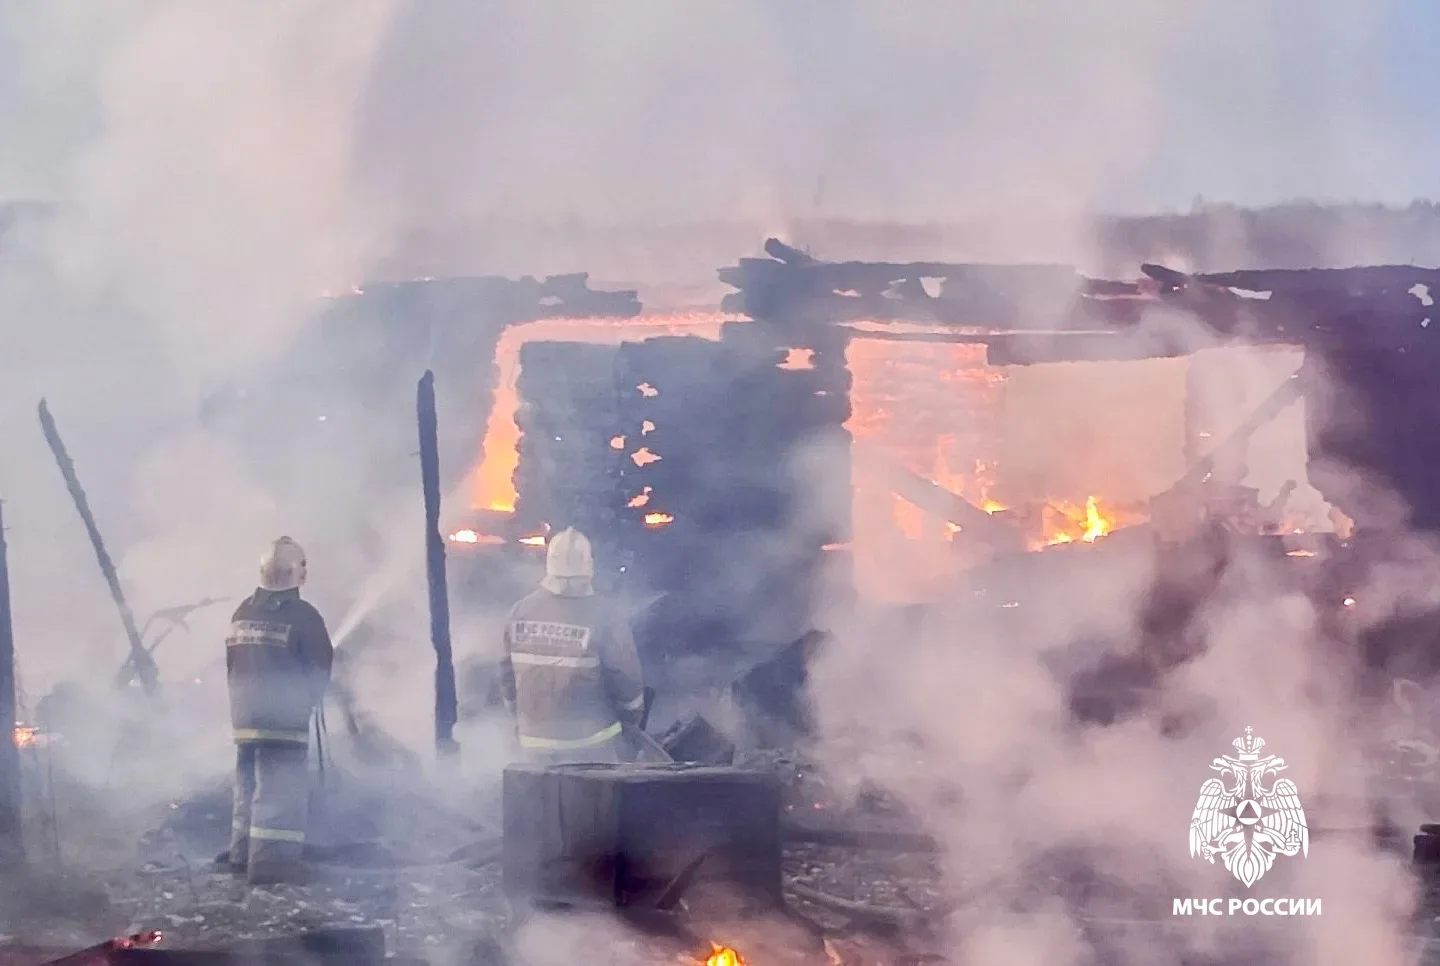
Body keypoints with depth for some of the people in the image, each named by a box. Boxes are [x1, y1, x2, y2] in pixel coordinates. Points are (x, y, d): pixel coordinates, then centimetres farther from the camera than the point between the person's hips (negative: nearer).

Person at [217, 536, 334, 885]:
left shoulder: (242, 613, 9)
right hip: (284, 719, -7)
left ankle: (243, 853, 28)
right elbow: (320, 666, -8)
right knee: (280, 790, -6)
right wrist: (309, 699, 10)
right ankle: (271, 863, -12)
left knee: (249, 782, 19)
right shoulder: (301, 615, -12)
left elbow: (231, 664, 14)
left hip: (244, 715, 7)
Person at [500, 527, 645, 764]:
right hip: (590, 741, -4)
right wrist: (632, 719, 8)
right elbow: (625, 675, -9)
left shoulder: (520, 611, -2)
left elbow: (508, 673, 7)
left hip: (535, 738, 4)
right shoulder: (604, 616, -15)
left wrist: (519, 718, 21)